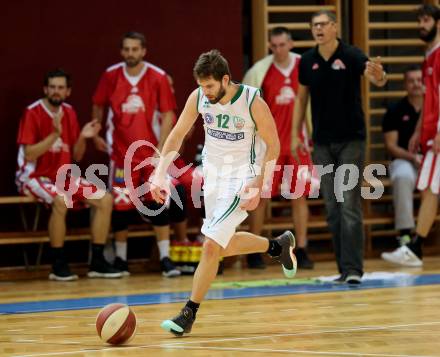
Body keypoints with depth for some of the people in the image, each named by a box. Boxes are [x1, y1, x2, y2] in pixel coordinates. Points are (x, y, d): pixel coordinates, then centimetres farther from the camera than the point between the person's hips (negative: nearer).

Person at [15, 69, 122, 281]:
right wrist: (54, 134, -27)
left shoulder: (69, 113, 8)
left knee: (105, 199, -8)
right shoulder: (32, 113, -12)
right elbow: (29, 155, -19)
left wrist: (83, 138, -9)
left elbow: (76, 157, 11)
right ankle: (58, 265, -26)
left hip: (63, 176, 7)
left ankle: (97, 262, -3)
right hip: (34, 176, -7)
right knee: (61, 201, -37)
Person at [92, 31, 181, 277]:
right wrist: (96, 135, 15)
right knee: (121, 206, 5)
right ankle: (121, 259, 18)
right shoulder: (111, 76, -2)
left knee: (159, 204, -6)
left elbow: (167, 115, -5)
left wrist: (161, 148, -11)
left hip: (151, 152, -1)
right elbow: (98, 106, 15)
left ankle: (165, 258, -3)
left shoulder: (158, 77, -6)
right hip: (121, 152, 1)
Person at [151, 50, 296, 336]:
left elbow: (273, 145, -13)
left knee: (211, 246, -13)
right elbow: (177, 135, 0)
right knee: (224, 246, 17)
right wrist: (160, 175, -11)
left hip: (242, 179, -6)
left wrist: (258, 186, -19)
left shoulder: (252, 102, -23)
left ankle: (189, 314, -3)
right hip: (213, 174, 6)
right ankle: (279, 246, 41)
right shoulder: (198, 97, -10)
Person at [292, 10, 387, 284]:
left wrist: (379, 75, -52)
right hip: (322, 143, 4)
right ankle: (344, 269, 10)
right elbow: (301, 98, 13)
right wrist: (296, 134, 9)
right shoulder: (308, 61, 2)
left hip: (351, 140, -4)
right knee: (332, 209, 5)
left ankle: (353, 269, -10)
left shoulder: (351, 55, -11)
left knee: (349, 206, -10)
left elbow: (376, 78, -28)